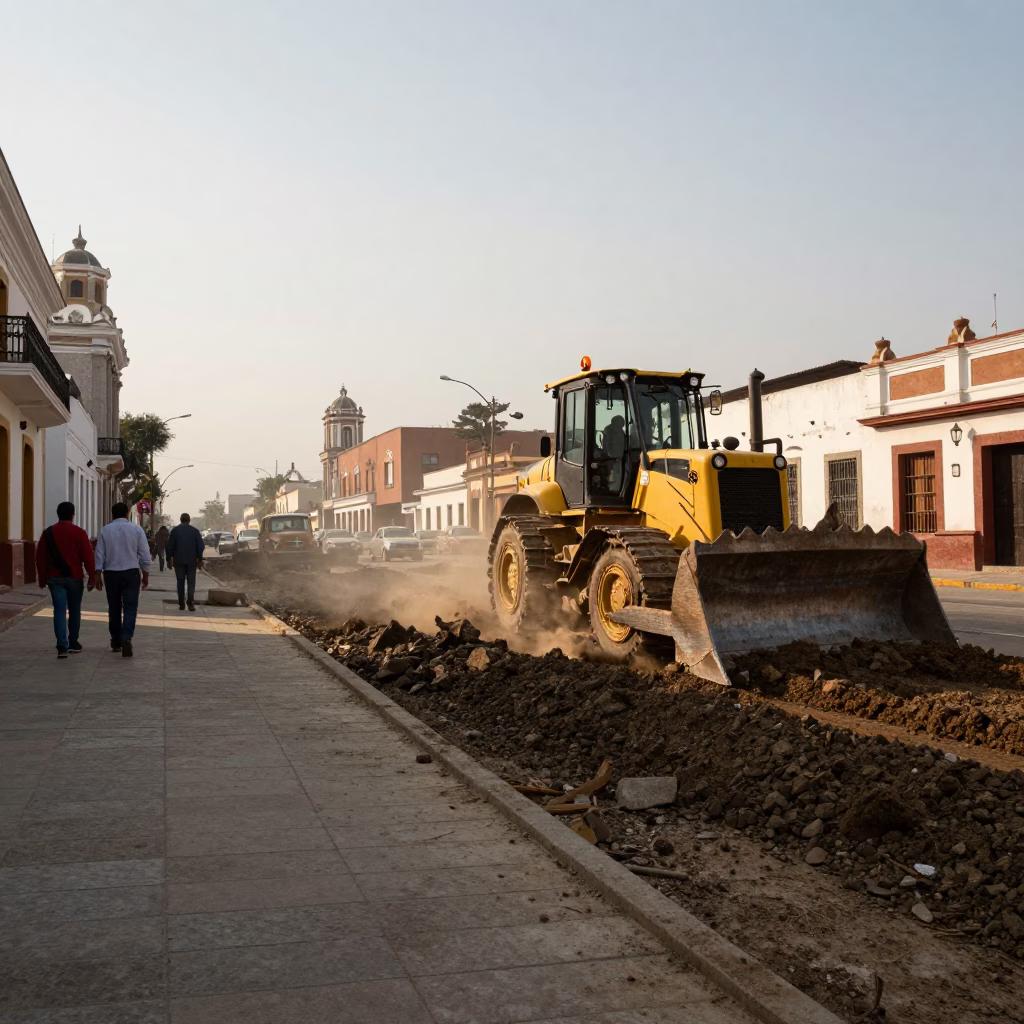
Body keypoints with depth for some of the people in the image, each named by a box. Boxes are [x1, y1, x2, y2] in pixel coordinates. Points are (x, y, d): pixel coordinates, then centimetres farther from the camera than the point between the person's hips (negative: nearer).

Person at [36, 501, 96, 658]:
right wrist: (92, 578, -3)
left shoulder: (48, 533, 2)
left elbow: (40, 557, 4)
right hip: (75, 577, -1)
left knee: (59, 610, -2)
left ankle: (62, 646, -14)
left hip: (55, 578, 1)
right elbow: (88, 557, -8)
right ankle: (73, 643, 22)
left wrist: (42, 578, 12)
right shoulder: (79, 533, -5)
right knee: (74, 610, 13)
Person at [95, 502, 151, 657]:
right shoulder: (136, 529, -2)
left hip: (111, 573, 2)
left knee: (114, 608, 14)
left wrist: (97, 576, 7)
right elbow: (144, 555, -2)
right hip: (131, 573, -2)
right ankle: (126, 638, -23)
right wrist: (145, 575, 6)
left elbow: (99, 555, 1)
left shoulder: (105, 530, 2)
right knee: (130, 608, -4)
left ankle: (116, 640, 24)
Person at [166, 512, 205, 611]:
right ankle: (191, 604, -10)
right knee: (191, 582, 1)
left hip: (179, 560, 0)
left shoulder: (175, 530, 0)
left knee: (180, 582, 8)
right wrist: (200, 559, 5)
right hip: (191, 561, 0)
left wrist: (169, 558, 6)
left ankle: (181, 604, 7)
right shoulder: (195, 531, 0)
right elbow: (200, 546, -1)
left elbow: (170, 546, -2)